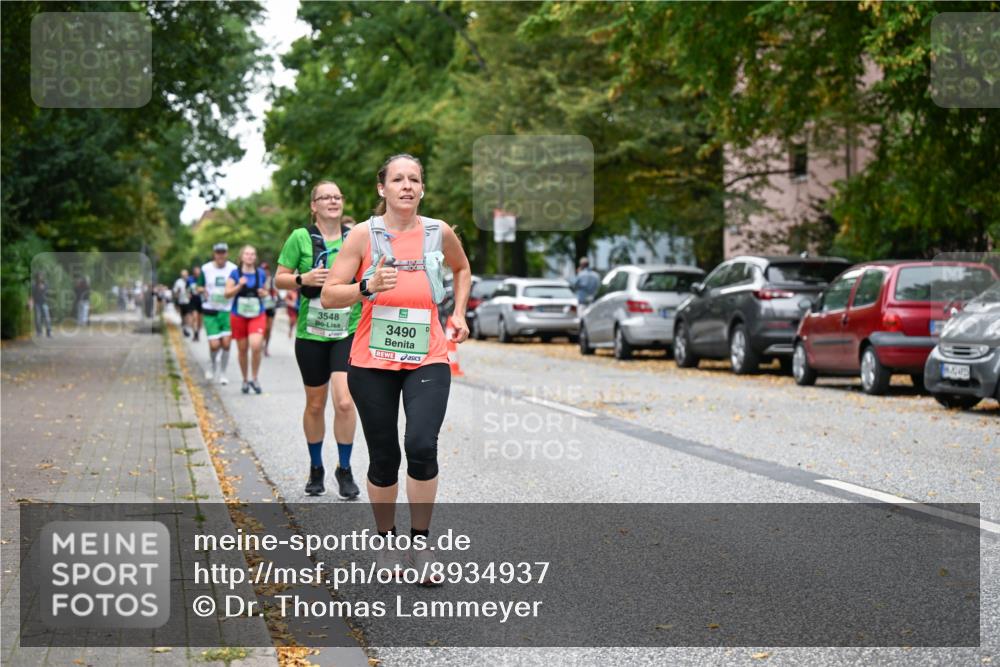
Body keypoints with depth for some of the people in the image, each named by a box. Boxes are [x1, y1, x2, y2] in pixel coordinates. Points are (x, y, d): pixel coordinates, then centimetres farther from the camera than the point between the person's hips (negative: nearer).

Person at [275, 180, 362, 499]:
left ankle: (345, 470, 4)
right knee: (315, 404, 10)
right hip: (311, 333, 0)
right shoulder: (300, 238, -1)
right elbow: (279, 279, 1)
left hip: (348, 332, 0)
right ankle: (316, 469, 28)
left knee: (344, 402, -13)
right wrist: (303, 279, -16)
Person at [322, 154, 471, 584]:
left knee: (421, 447, -18)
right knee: (384, 459, 5)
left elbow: (462, 269, 25)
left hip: (427, 359, 0)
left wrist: (459, 313, 13)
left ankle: (420, 544, -1)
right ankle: (386, 543, 27)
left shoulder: (439, 233, 2)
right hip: (372, 363, 0)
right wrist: (368, 287, -24)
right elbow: (328, 296, -8)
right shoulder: (364, 235, -5)